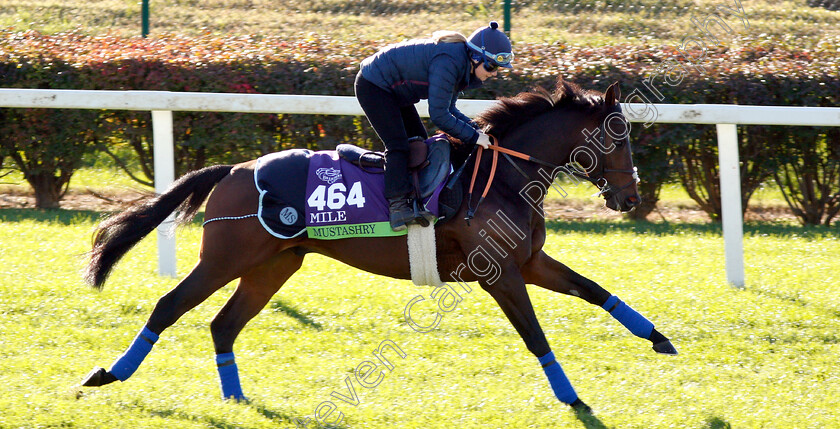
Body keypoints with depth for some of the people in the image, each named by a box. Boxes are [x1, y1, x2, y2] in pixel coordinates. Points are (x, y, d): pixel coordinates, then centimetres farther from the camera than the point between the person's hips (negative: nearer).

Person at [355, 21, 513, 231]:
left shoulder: (463, 64, 0)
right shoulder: (447, 63, -31)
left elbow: (448, 109, 6)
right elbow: (439, 115, -30)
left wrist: (474, 127, -9)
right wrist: (473, 136, -24)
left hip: (393, 90, 11)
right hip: (372, 86, -11)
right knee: (397, 145, -19)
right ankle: (398, 206, -25)